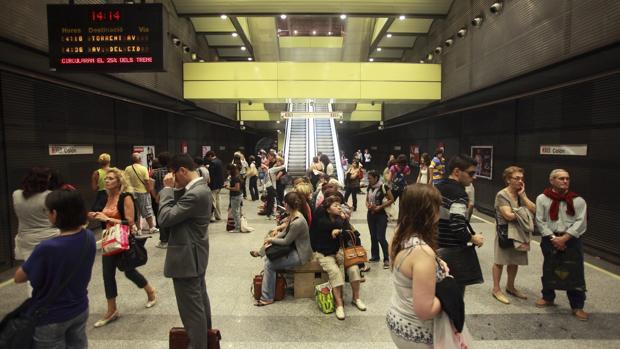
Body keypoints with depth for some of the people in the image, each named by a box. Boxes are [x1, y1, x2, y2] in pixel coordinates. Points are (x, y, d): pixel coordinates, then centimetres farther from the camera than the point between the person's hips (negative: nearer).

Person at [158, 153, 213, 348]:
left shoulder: (195, 194, -26)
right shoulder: (200, 188, 6)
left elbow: (165, 218, -23)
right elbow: (178, 209, 12)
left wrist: (168, 188, -16)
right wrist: (176, 189, 0)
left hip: (187, 258, -11)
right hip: (194, 256, 11)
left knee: (192, 308, 2)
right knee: (200, 301, 24)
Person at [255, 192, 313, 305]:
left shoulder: (298, 222, -30)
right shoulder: (293, 215, -1)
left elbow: (286, 241, -20)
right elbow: (285, 232, 12)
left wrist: (271, 239, -5)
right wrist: (273, 238, -2)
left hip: (300, 254, -9)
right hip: (295, 248, 9)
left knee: (269, 264, -9)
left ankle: (267, 298, 3)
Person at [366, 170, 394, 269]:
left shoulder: (383, 187, -12)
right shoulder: (369, 188, 6)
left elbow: (391, 199, -10)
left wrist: (380, 207, -17)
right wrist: (368, 205, -7)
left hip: (381, 215, -6)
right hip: (370, 214, 6)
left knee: (381, 238, -8)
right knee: (373, 236, 13)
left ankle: (386, 259, 6)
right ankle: (375, 256, 26)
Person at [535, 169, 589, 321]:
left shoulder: (578, 200, -1)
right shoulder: (542, 198, 0)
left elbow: (581, 222, -8)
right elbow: (540, 221, -2)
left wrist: (564, 238, -17)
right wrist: (553, 238, -12)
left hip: (571, 240, -1)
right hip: (550, 240, 1)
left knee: (575, 273, 1)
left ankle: (577, 306, 14)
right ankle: (548, 297, 33)